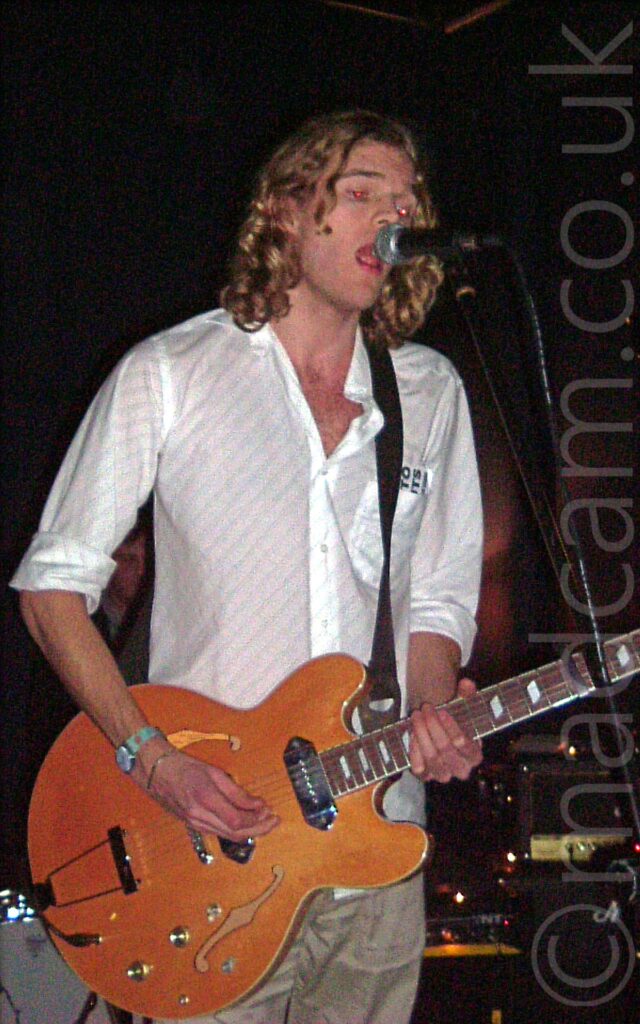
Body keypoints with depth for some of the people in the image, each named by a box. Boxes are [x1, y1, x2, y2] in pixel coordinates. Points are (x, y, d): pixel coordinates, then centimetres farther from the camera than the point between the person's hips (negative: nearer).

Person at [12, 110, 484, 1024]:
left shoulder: (431, 394, 10)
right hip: (209, 856, -4)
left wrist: (431, 712, -6)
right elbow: (52, 583, -2)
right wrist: (151, 759, -13)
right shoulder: (169, 376, -3)